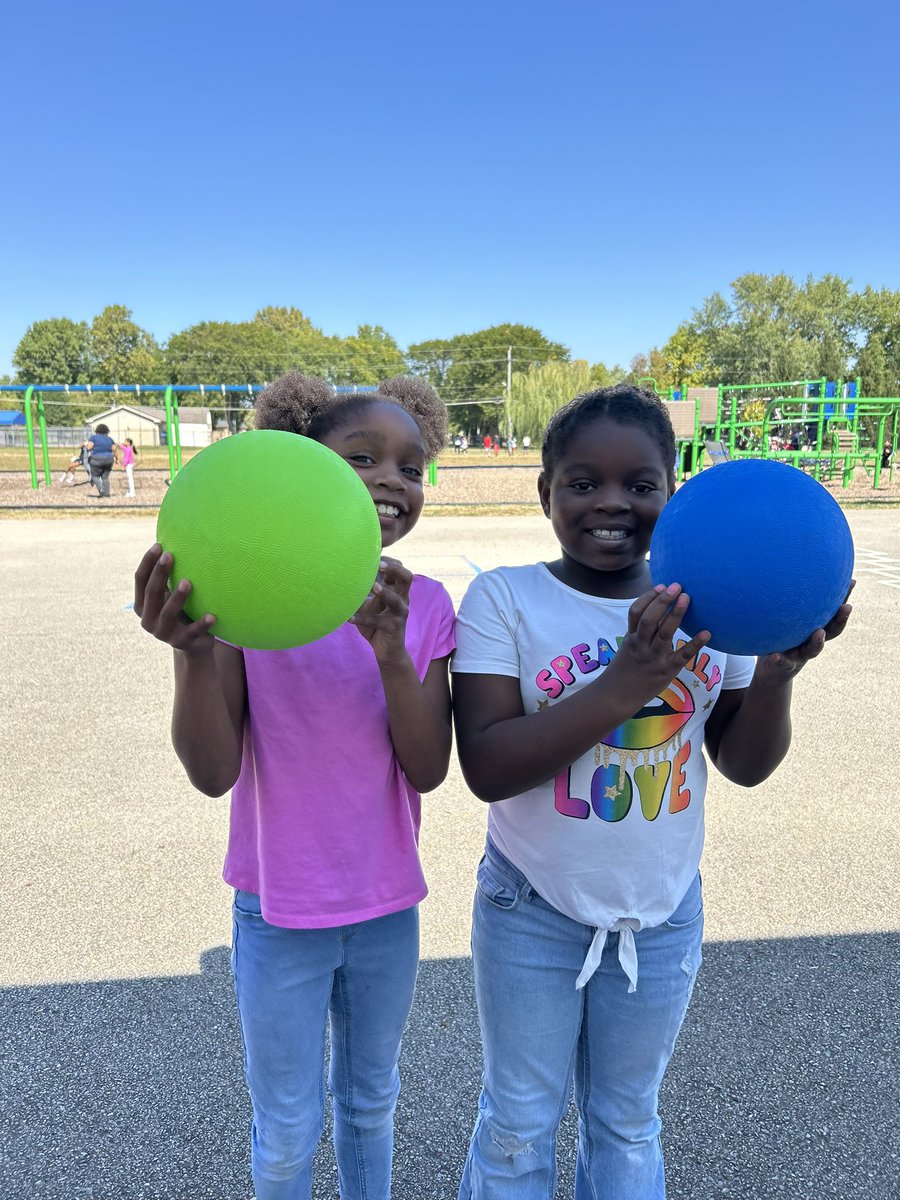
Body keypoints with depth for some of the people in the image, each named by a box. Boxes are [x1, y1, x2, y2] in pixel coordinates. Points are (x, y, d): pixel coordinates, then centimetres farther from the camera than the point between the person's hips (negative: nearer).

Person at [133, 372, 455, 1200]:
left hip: (388, 908, 3)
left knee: (371, 1103, 26)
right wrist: (194, 654, -35)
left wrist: (391, 653, -29)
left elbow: (428, 771, -13)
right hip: (280, 913, -2)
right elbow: (213, 774, -17)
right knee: (287, 1133, 18)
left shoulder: (424, 605, -8)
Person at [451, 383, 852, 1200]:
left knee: (627, 1124, 24)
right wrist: (625, 681, -34)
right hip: (532, 911, -2)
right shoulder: (504, 598, -15)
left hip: (664, 913, 3)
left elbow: (744, 763, -2)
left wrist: (775, 675, -22)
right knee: (519, 1126, 19)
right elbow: (486, 768, -24)